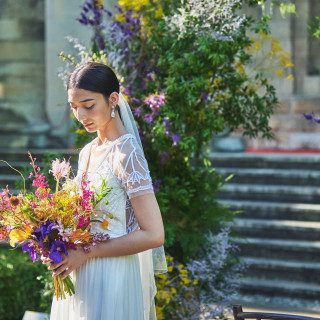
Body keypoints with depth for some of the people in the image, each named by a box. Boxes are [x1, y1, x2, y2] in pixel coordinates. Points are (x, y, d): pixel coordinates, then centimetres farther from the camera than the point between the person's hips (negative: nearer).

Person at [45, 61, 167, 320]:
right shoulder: (87, 153, 8)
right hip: (78, 277, 7)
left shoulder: (125, 153, -16)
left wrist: (85, 253, -19)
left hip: (112, 278, -7)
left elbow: (153, 235, -20)